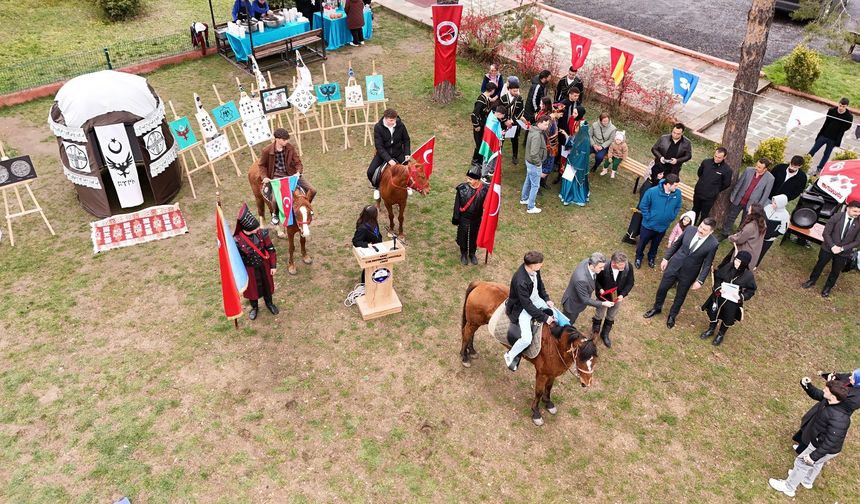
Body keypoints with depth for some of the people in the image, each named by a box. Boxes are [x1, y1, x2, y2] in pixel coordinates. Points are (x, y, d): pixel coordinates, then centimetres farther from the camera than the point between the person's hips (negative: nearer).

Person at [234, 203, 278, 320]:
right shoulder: (237, 240, -29)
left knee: (267, 284, 26)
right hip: (250, 269, -2)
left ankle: (269, 303, 55)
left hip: (264, 266, 2)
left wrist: (273, 265, -3)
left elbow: (271, 249, -9)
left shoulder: (261, 233, -22)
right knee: (252, 288, 22)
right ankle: (254, 307, 51)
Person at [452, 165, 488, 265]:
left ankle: (472, 253, 46)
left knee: (474, 236, 21)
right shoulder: (462, 188, -22)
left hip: (476, 219, 1)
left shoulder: (485, 189, -19)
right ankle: (463, 254, 43)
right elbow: (457, 204, -11)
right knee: (463, 236, 18)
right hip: (464, 218, -1)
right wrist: (455, 218, -5)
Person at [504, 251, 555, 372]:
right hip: (521, 308, -8)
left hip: (536, 299, 8)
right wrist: (544, 318, -23)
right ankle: (510, 356, 7)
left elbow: (540, 283, 9)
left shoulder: (534, 269, -14)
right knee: (527, 339, -20)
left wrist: (546, 299, 0)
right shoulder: (521, 282, -37)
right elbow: (528, 306, -28)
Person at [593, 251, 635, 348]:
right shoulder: (604, 267, -36)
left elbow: (630, 282, -13)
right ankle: (594, 332, 52)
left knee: (611, 316, 25)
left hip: (617, 297, 3)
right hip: (604, 296, -2)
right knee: (599, 315, 23)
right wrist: (600, 289, -30)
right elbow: (595, 279, -15)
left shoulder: (628, 266, -29)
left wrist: (623, 294, -24)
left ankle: (605, 334, 51)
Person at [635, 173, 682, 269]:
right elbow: (643, 206, -16)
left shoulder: (678, 193, -17)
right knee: (642, 242, 19)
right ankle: (638, 258, 45)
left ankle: (651, 257, 52)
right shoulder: (652, 191, -29)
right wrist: (648, 217, -14)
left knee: (656, 244, 26)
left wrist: (671, 218, -2)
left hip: (663, 226, 3)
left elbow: (677, 207, 1)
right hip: (649, 225, -3)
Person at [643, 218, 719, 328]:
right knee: (662, 288, 16)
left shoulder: (713, 244, -21)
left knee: (680, 296, 17)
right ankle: (657, 308, 43)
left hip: (688, 274, -2)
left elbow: (707, 264, -13)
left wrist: (700, 281, -15)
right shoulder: (690, 229, -13)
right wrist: (666, 258, 4)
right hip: (674, 265, 2)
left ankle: (672, 315, 42)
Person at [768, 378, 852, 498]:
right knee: (816, 463, 33)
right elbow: (816, 394, 1)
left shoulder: (839, 419, -42)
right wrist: (807, 385, -20)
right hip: (819, 441, 8)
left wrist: (814, 456, -26)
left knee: (801, 463, 13)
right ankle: (807, 481, 61)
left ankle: (788, 488, 37)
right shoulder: (830, 400, -19)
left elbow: (830, 442, -34)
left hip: (824, 448, -8)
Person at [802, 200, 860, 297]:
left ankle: (827, 288, 35)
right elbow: (826, 233, -11)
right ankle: (812, 281, 39)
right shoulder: (836, 217, -17)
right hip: (828, 248, -1)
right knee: (820, 265, 17)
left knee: (835, 271, 16)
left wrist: (842, 248, -18)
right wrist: (832, 246, -20)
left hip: (844, 253, 1)